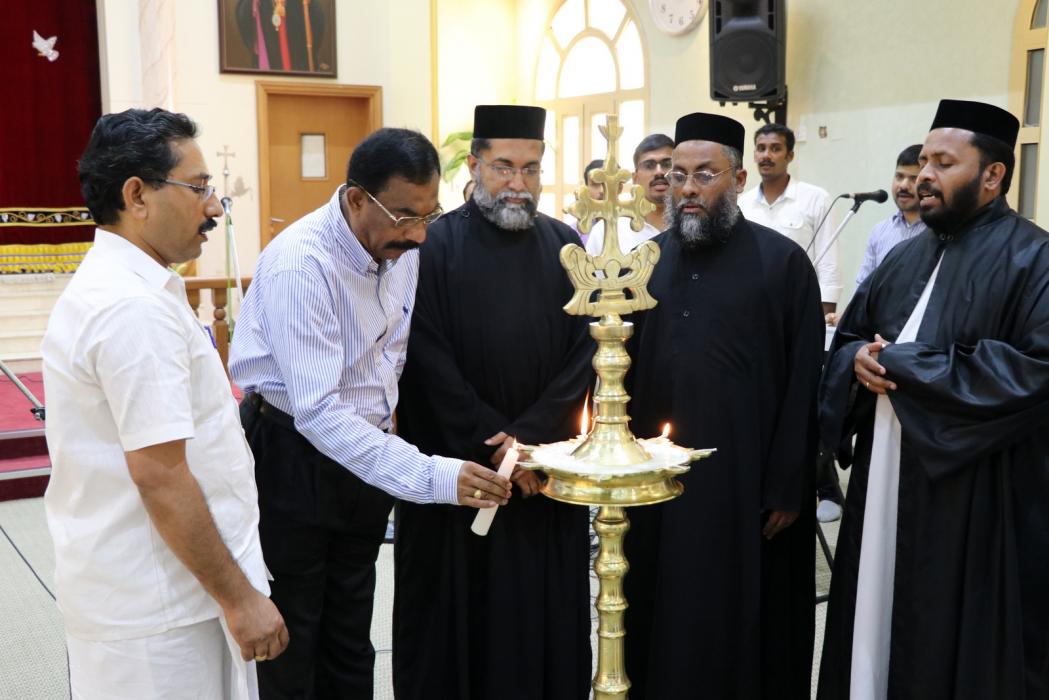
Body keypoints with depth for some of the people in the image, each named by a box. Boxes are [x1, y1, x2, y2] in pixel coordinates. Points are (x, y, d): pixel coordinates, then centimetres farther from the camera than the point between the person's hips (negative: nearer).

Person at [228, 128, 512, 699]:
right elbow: (318, 413, -32)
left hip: (368, 449, 7)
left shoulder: (404, 244, -3)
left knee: (350, 643, 18)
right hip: (293, 455, -6)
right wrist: (430, 477, -36)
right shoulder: (298, 266, -27)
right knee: (290, 645, 7)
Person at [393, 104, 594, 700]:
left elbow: (585, 353, 0)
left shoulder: (567, 247, 6)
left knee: (546, 615, 10)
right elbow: (431, 363, -8)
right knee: (459, 613, 8)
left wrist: (529, 434, -11)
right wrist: (494, 444, -11)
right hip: (457, 466, -2)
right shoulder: (435, 247, -4)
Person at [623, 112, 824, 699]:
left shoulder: (783, 263, -5)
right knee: (658, 622, 15)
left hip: (744, 479, -3)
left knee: (739, 624, 9)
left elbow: (803, 386, -6)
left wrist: (787, 489, -8)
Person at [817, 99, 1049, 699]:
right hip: (887, 491, 7)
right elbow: (848, 338, 19)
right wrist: (858, 360, -8)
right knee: (880, 627, 13)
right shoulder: (907, 259, 13)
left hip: (976, 507, -6)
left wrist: (900, 364, -20)